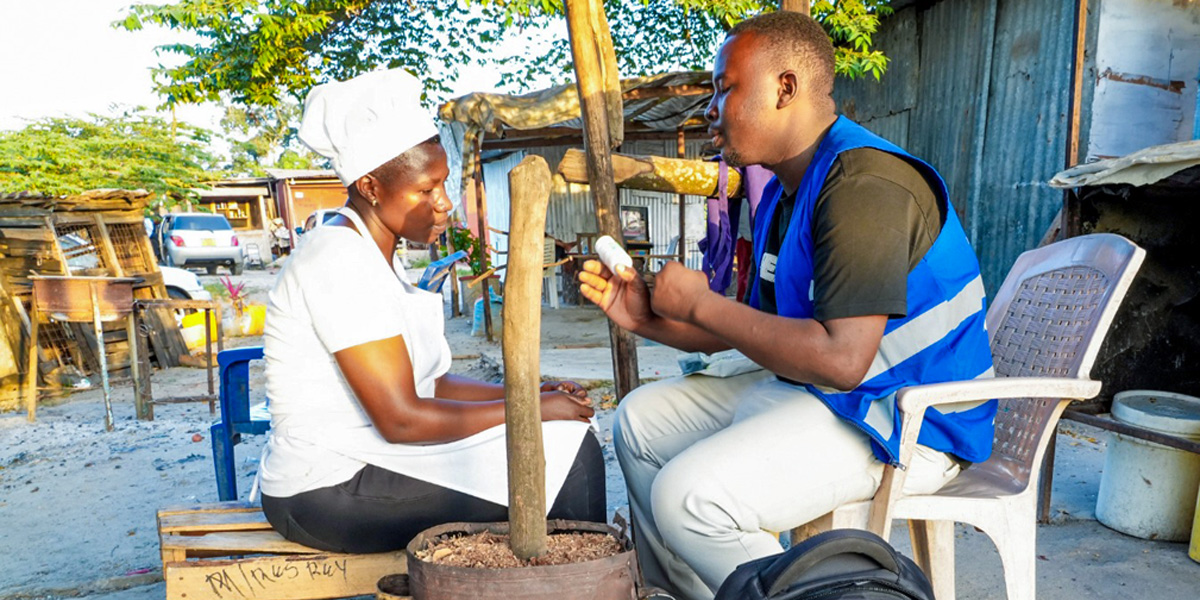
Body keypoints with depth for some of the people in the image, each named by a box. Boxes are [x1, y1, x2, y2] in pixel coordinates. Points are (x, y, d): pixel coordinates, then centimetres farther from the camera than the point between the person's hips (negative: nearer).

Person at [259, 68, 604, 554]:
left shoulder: (377, 257, 12)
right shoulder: (338, 259, -19)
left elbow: (430, 383, 11)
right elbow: (401, 419, -23)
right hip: (330, 493, -9)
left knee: (570, 440, 6)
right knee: (566, 450, -14)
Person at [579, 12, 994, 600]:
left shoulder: (864, 185, -21)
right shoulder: (784, 192, 11)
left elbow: (840, 360, -29)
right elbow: (758, 330, 14)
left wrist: (701, 304, -19)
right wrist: (647, 318, 2)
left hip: (902, 419, -10)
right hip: (803, 388, 10)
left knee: (687, 495, -26)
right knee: (641, 419, 10)